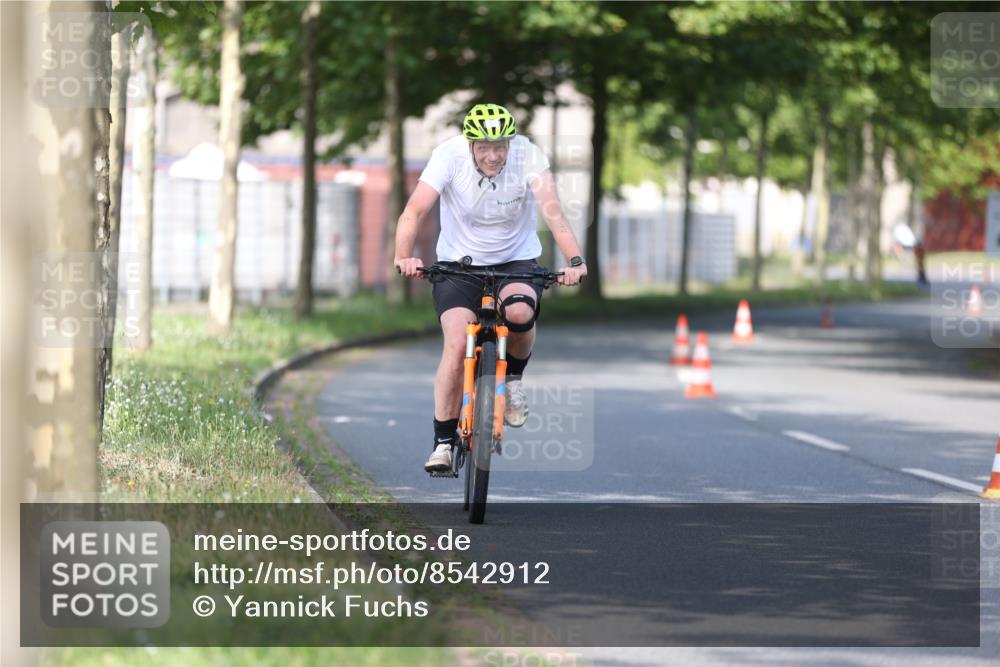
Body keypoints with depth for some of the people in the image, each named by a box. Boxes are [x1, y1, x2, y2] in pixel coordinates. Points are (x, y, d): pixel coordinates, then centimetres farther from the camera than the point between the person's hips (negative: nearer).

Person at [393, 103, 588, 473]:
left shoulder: (528, 155, -20)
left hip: (517, 261, 0)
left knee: (519, 312, -32)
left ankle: (513, 375, 0)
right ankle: (443, 441, -6)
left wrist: (575, 260, -48)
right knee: (457, 344, -20)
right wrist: (403, 256, -47)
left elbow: (552, 209, -32)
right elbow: (415, 210, -29)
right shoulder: (449, 155, -21)